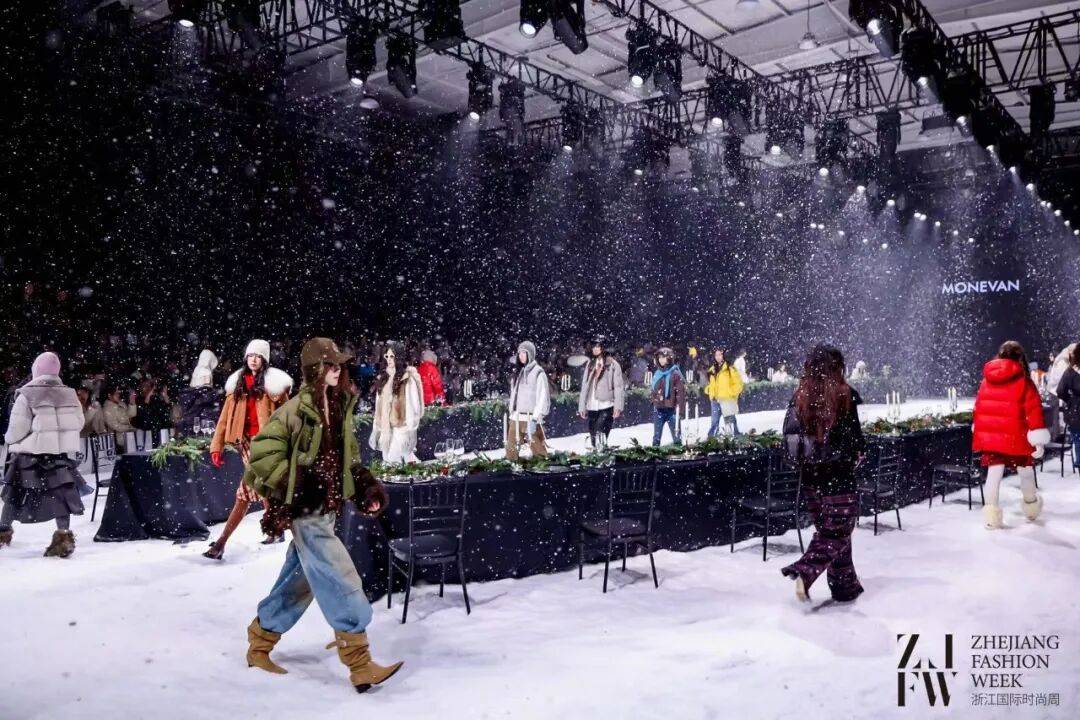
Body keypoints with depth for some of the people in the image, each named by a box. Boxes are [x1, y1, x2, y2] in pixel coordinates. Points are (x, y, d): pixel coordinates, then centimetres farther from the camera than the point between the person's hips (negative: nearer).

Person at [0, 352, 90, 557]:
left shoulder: (26, 395, -13)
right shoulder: (70, 394, -1)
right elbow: (79, 423, 6)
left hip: (29, 455, -2)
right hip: (62, 454, 2)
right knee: (60, 494, 4)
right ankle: (63, 536, -6)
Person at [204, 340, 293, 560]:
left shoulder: (273, 382, -2)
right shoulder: (237, 382, 11)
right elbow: (226, 416, 9)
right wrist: (216, 446, 4)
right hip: (246, 442, 5)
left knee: (246, 491, -10)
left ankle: (221, 542, -6)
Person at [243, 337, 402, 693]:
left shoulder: (340, 407, 9)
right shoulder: (295, 410, -14)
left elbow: (349, 456, 19)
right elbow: (263, 455, -14)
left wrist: (366, 486, 7)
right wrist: (296, 485, -18)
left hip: (327, 509, 8)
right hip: (306, 511, -8)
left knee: (298, 580, 18)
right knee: (342, 583, -10)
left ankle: (259, 646, 35)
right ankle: (360, 666, -4)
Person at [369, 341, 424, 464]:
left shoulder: (408, 378, -9)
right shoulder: (383, 377, 11)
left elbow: (413, 405, -10)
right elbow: (379, 406, 14)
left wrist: (411, 429, -11)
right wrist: (376, 428, 12)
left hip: (401, 426, -7)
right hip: (386, 427, 7)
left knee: (394, 460, -11)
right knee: (387, 460, 7)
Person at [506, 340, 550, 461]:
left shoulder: (538, 372, -6)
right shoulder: (518, 372, 16)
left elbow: (542, 397, -11)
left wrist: (535, 418, -17)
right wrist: (510, 409, 14)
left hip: (530, 418, -6)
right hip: (515, 418, 6)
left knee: (537, 447, -4)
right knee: (511, 449, 6)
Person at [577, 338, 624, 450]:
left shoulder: (612, 364, 0)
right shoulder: (590, 364, 16)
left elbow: (618, 387, -5)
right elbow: (584, 387, 17)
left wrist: (618, 406, -13)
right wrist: (582, 406, 13)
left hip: (606, 406, -5)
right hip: (592, 407, 5)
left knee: (600, 434, -18)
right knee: (593, 436, 8)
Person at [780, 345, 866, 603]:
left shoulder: (800, 397, -1)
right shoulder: (844, 396, -12)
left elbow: (790, 435, -2)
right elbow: (855, 438, -10)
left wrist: (805, 458, 11)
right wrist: (856, 454, 11)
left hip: (810, 477, 5)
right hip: (839, 477, -5)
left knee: (828, 530, 16)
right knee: (838, 533, 4)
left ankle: (846, 587, 24)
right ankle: (804, 572, -15)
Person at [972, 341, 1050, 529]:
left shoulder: (986, 381, 7)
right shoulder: (1024, 381, -6)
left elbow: (978, 407, 13)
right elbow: (1033, 409, -9)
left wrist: (979, 432, 23)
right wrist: (1038, 439, -7)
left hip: (988, 436, 3)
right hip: (1015, 437, -3)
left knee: (994, 473, 5)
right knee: (1026, 470, 18)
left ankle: (991, 514, 1)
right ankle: (1031, 506, 37)